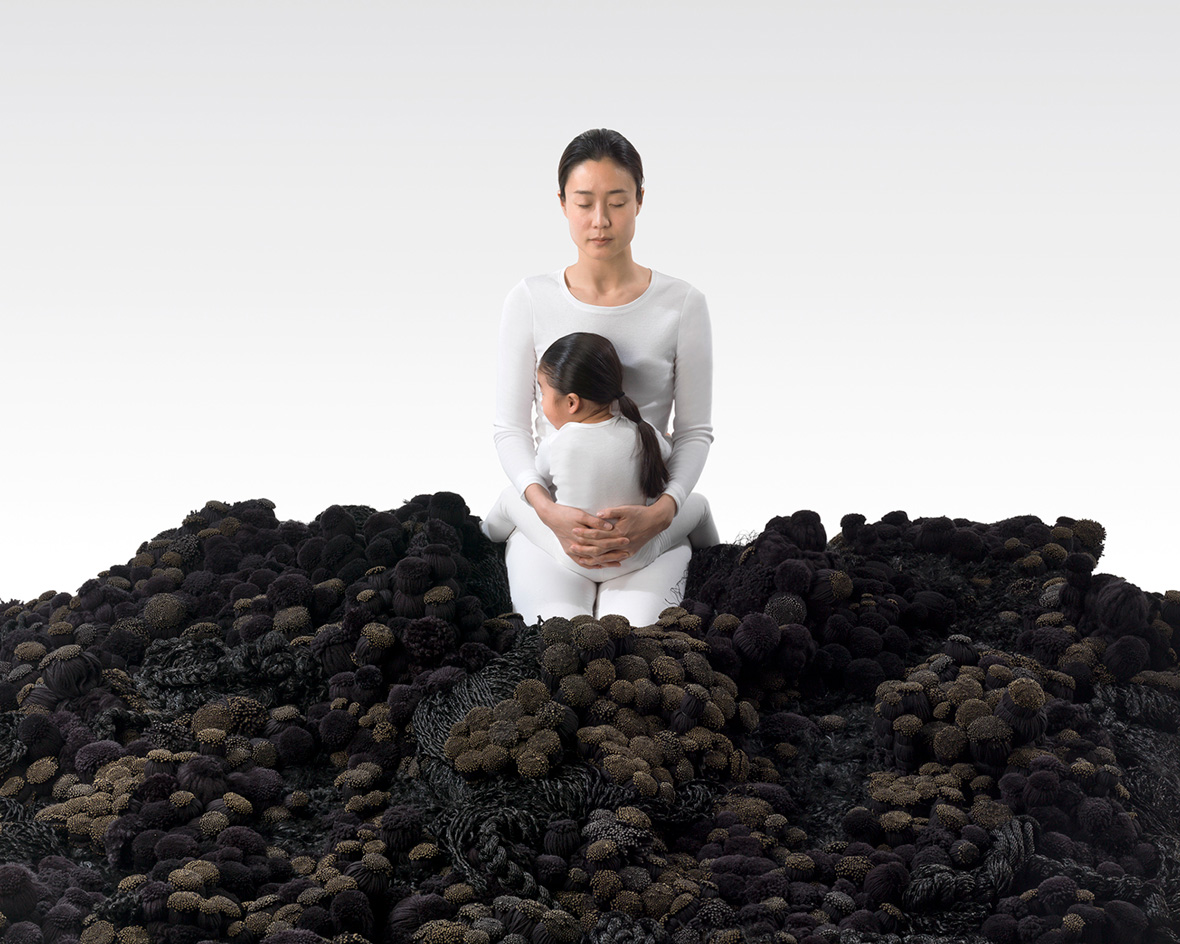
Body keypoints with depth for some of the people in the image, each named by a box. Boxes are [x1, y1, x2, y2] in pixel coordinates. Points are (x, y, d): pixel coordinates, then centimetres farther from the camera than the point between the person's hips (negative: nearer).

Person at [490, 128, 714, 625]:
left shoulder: (681, 304, -1)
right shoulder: (531, 301, 1)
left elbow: (694, 430, 2)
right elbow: (511, 427, 2)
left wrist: (662, 511, -16)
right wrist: (548, 510, -16)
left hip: (646, 519, 0)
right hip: (551, 515, 0)